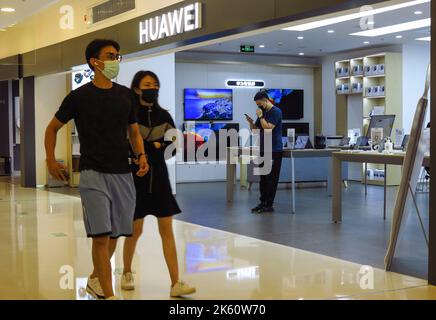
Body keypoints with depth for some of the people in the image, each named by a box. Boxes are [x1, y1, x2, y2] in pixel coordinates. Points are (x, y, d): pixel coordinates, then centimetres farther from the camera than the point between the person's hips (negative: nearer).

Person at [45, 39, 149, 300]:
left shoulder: (125, 95, 9)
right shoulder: (79, 97, -2)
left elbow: (134, 131, 17)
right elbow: (53, 128, 9)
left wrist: (141, 155, -1)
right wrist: (51, 160, 1)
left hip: (123, 173, 5)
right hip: (94, 173, -5)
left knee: (115, 234, 12)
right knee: (101, 236, -11)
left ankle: (95, 280, 34)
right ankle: (108, 294, -4)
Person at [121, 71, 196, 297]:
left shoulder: (163, 115, 6)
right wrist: (155, 145, -14)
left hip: (159, 177, 3)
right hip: (136, 177, -3)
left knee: (167, 230, -2)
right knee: (135, 230, 6)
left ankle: (175, 284, -3)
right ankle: (127, 273, 31)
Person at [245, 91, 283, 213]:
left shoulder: (276, 112, -11)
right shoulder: (263, 112, 15)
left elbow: (268, 128, -21)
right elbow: (255, 130, 17)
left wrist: (260, 117, -14)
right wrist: (251, 122, -2)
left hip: (274, 151, -9)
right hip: (263, 150, 9)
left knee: (271, 179, -4)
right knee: (263, 178, 11)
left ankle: (269, 205, 0)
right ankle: (263, 202, 17)